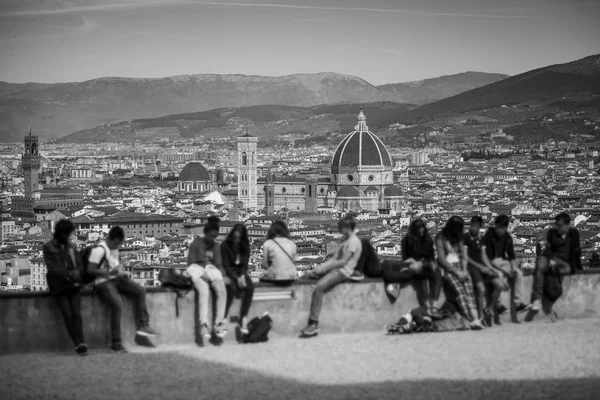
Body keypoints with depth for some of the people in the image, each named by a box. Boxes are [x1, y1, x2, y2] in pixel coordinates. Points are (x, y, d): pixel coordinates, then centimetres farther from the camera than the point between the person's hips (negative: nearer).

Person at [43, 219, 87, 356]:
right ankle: (78, 343, -16)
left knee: (76, 312, -14)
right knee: (67, 314, -13)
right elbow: (53, 268, -6)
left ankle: (81, 343, -25)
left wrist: (75, 274, -11)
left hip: (73, 284, 3)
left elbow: (79, 265, 11)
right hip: (58, 286, -3)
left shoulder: (71, 246, 15)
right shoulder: (48, 247, 3)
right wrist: (69, 274, -16)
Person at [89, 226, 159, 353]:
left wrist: (121, 272, 5)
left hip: (116, 279, 9)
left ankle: (143, 326, -8)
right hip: (103, 282, -9)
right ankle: (116, 343, -23)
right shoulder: (99, 250, -13)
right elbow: (90, 270, -18)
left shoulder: (115, 249, 14)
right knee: (117, 305, -29)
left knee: (140, 291, -8)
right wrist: (110, 272, -21)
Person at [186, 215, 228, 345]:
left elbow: (218, 264, 14)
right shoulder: (196, 244, 1)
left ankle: (218, 326, -25)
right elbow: (191, 263, -4)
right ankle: (204, 326, -44)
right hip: (198, 270, -5)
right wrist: (202, 274, -19)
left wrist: (224, 276, -6)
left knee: (222, 291, -26)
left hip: (211, 270, 5)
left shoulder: (216, 246, 17)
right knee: (204, 291, -35)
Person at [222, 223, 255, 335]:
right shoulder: (225, 245, -8)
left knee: (250, 287, -27)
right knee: (232, 288, -36)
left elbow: (245, 265, 6)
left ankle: (244, 318, -28)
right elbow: (225, 266, -11)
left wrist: (242, 276, -15)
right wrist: (236, 278, -21)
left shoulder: (245, 246, 6)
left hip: (241, 272, 4)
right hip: (228, 273, -4)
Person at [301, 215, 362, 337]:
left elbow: (343, 262, -16)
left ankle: (314, 323, -29)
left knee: (319, 287, -29)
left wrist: (324, 268, -14)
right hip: (335, 268, 10)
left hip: (344, 271, -10)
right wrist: (321, 267, 1)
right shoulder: (344, 239, 19)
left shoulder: (353, 241, -11)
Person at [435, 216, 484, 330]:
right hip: (447, 268, -5)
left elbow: (463, 255, 13)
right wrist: (456, 272, -14)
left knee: (469, 287, -22)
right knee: (459, 289, -28)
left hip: (459, 266, 5)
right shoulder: (441, 237, -3)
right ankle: (469, 320, -39)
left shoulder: (458, 237, 17)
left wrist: (464, 270, -6)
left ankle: (475, 319, -37)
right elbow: (442, 259, -9)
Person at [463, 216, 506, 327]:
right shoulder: (465, 237, -3)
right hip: (471, 266, -7)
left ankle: (489, 309, 6)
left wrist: (490, 267, -1)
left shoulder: (480, 238, 18)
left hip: (482, 266, 7)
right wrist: (481, 267, -13)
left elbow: (483, 255, 16)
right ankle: (481, 316, -20)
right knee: (481, 289, -27)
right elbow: (466, 257, -9)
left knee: (500, 285, -8)